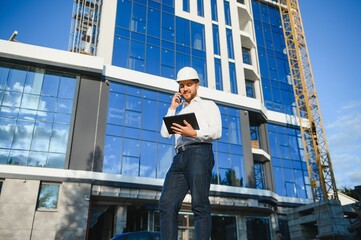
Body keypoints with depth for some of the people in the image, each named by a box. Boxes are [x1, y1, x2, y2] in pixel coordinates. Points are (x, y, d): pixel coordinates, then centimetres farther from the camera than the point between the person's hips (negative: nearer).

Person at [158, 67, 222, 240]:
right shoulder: (180, 112, 34)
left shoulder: (208, 105, 19)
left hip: (199, 153, -5)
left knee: (199, 205, -13)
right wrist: (172, 108, 20)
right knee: (166, 204, -11)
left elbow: (217, 132, 2)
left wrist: (194, 133, -15)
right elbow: (165, 133, 20)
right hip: (180, 157, 5)